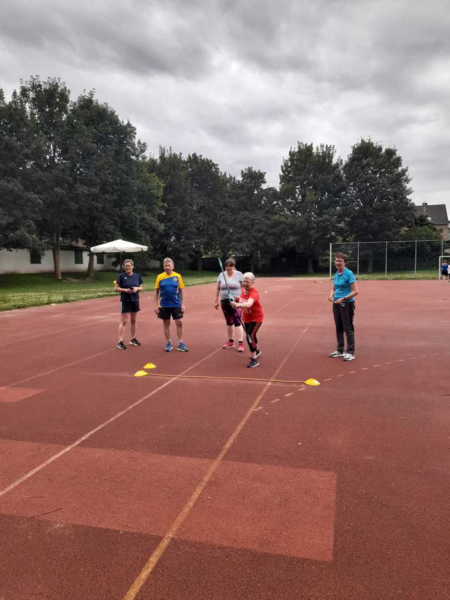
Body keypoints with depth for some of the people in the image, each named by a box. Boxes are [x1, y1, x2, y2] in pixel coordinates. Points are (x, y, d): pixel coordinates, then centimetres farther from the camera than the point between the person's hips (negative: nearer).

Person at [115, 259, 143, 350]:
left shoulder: (137, 276, 3)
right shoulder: (121, 276, -6)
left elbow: (141, 288, 9)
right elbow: (117, 288, -4)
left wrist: (137, 288, -12)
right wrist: (125, 290, -20)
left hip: (135, 301, 4)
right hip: (125, 301, -4)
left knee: (134, 320, 13)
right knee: (124, 321, -5)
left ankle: (133, 339, 25)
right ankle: (120, 342, -3)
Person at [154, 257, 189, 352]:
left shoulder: (178, 276, -2)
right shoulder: (160, 277, -1)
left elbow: (182, 291, 1)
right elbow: (156, 292, 3)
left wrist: (183, 304, -3)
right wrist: (156, 305, 0)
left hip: (176, 305, 0)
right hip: (164, 305, 1)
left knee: (179, 323, 1)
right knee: (166, 324, 8)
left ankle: (181, 343, 13)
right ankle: (169, 343, 21)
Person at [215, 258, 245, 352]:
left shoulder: (239, 274, -2)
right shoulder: (221, 275, 8)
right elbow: (218, 289, 13)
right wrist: (216, 301, 12)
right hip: (224, 301, 4)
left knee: (237, 322, -11)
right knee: (229, 322, 12)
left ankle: (241, 343, -11)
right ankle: (231, 341, 24)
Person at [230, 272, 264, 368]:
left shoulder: (254, 292, -30)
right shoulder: (243, 289, -7)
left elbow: (249, 304, -51)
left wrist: (238, 305, -68)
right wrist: (237, 299, -9)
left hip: (256, 318, -8)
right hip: (246, 318, 8)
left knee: (250, 336, -20)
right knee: (251, 335, 24)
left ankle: (254, 359, -10)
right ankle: (257, 351, 51)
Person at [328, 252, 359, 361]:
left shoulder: (349, 274, -13)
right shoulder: (336, 274, 8)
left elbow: (355, 292, -16)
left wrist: (343, 298, -23)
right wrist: (331, 295, -2)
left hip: (346, 304, -7)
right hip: (337, 303, 7)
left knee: (348, 328, -2)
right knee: (338, 327, 13)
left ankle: (350, 352, 6)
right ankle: (340, 350, 24)